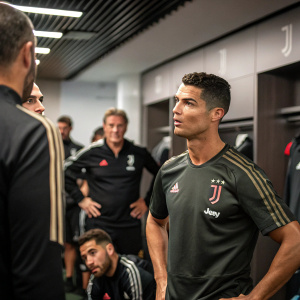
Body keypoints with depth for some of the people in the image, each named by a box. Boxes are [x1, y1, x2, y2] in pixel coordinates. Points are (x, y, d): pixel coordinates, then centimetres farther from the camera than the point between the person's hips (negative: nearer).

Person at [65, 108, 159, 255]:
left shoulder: (139, 153, 2)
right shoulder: (92, 152, -1)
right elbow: (64, 172, 7)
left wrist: (147, 201, 10)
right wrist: (80, 199, 2)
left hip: (130, 225, 1)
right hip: (98, 224, -1)